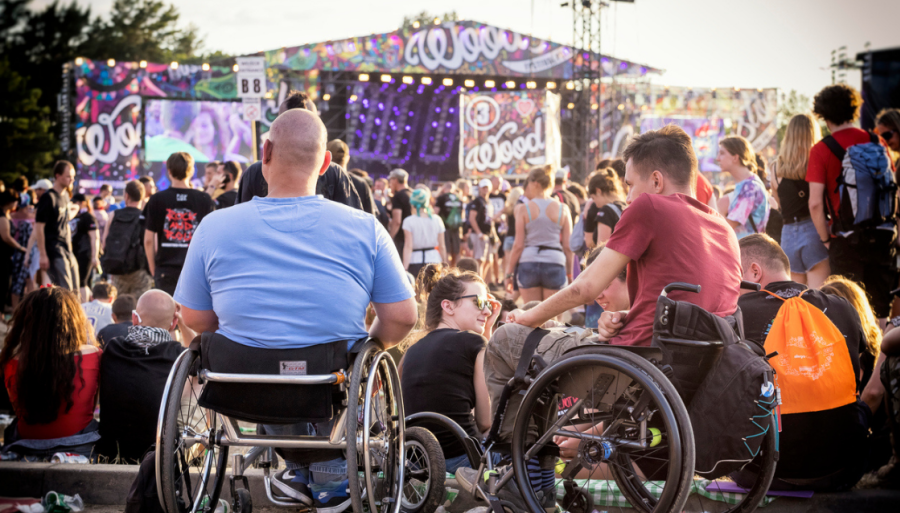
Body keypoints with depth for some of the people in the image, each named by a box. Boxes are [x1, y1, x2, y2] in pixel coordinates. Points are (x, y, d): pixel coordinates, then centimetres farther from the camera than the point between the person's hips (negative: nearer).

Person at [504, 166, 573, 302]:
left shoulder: (523, 209, -1)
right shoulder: (563, 209, 3)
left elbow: (518, 245, -2)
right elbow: (567, 246, 2)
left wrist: (509, 273, 5)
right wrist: (569, 273, 12)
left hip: (528, 263, -1)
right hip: (555, 263, 1)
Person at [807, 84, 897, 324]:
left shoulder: (821, 150, -7)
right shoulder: (876, 141, 4)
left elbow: (815, 203, -13)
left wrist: (826, 239, 0)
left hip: (847, 239, -3)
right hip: (883, 235, 3)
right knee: (881, 312, 10)